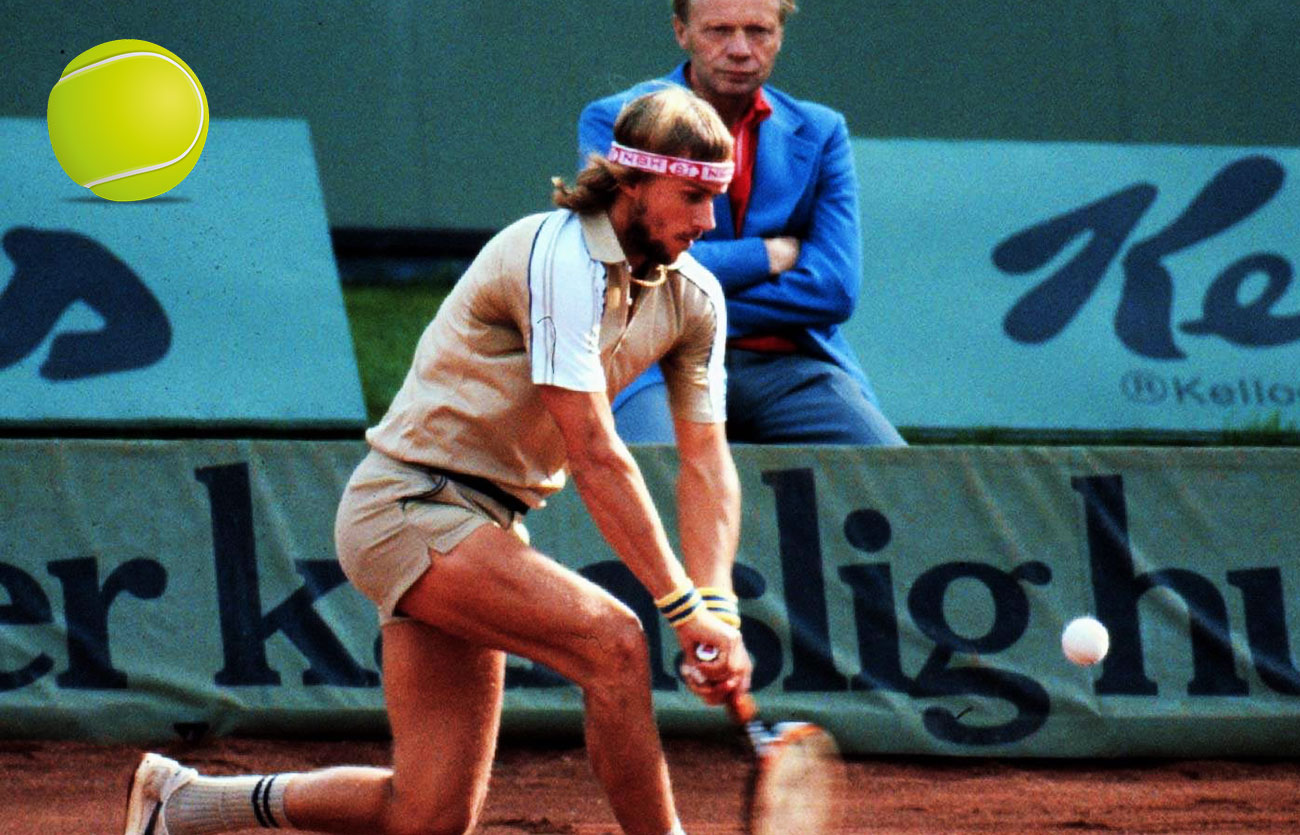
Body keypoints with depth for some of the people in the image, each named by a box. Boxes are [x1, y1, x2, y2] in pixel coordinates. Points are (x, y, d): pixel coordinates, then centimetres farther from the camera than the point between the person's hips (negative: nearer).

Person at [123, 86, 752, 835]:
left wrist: (717, 605, -15)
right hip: (411, 508, -8)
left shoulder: (693, 298, 5)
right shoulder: (562, 258, -21)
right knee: (611, 641, -29)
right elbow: (594, 457, -25)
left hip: (488, 522, 8)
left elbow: (707, 462, 1)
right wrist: (685, 605, -25)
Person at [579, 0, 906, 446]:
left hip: (787, 365, 3)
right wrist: (773, 255, -3)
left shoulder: (820, 133, 13)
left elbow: (836, 290, 1)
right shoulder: (613, 123, 5)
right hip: (660, 366, -3)